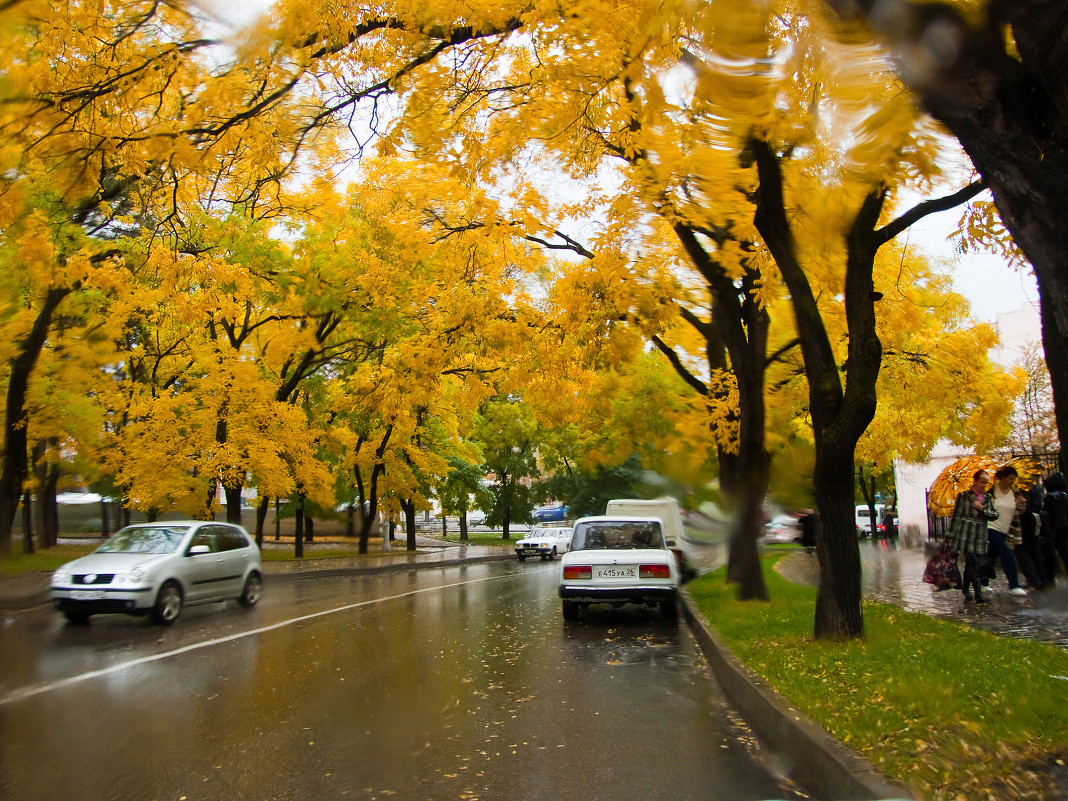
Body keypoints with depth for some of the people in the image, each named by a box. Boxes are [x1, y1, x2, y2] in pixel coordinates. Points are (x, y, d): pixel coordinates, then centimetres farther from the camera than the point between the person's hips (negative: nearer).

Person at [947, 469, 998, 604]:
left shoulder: (988, 498, 13)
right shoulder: (964, 496, 1)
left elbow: (995, 515, 7)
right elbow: (956, 516, 2)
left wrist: (983, 509, -10)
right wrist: (951, 536, 0)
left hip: (980, 537, 4)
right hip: (966, 536, -4)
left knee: (970, 565, 7)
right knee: (973, 564, -12)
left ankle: (966, 589, 25)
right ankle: (979, 595, -14)